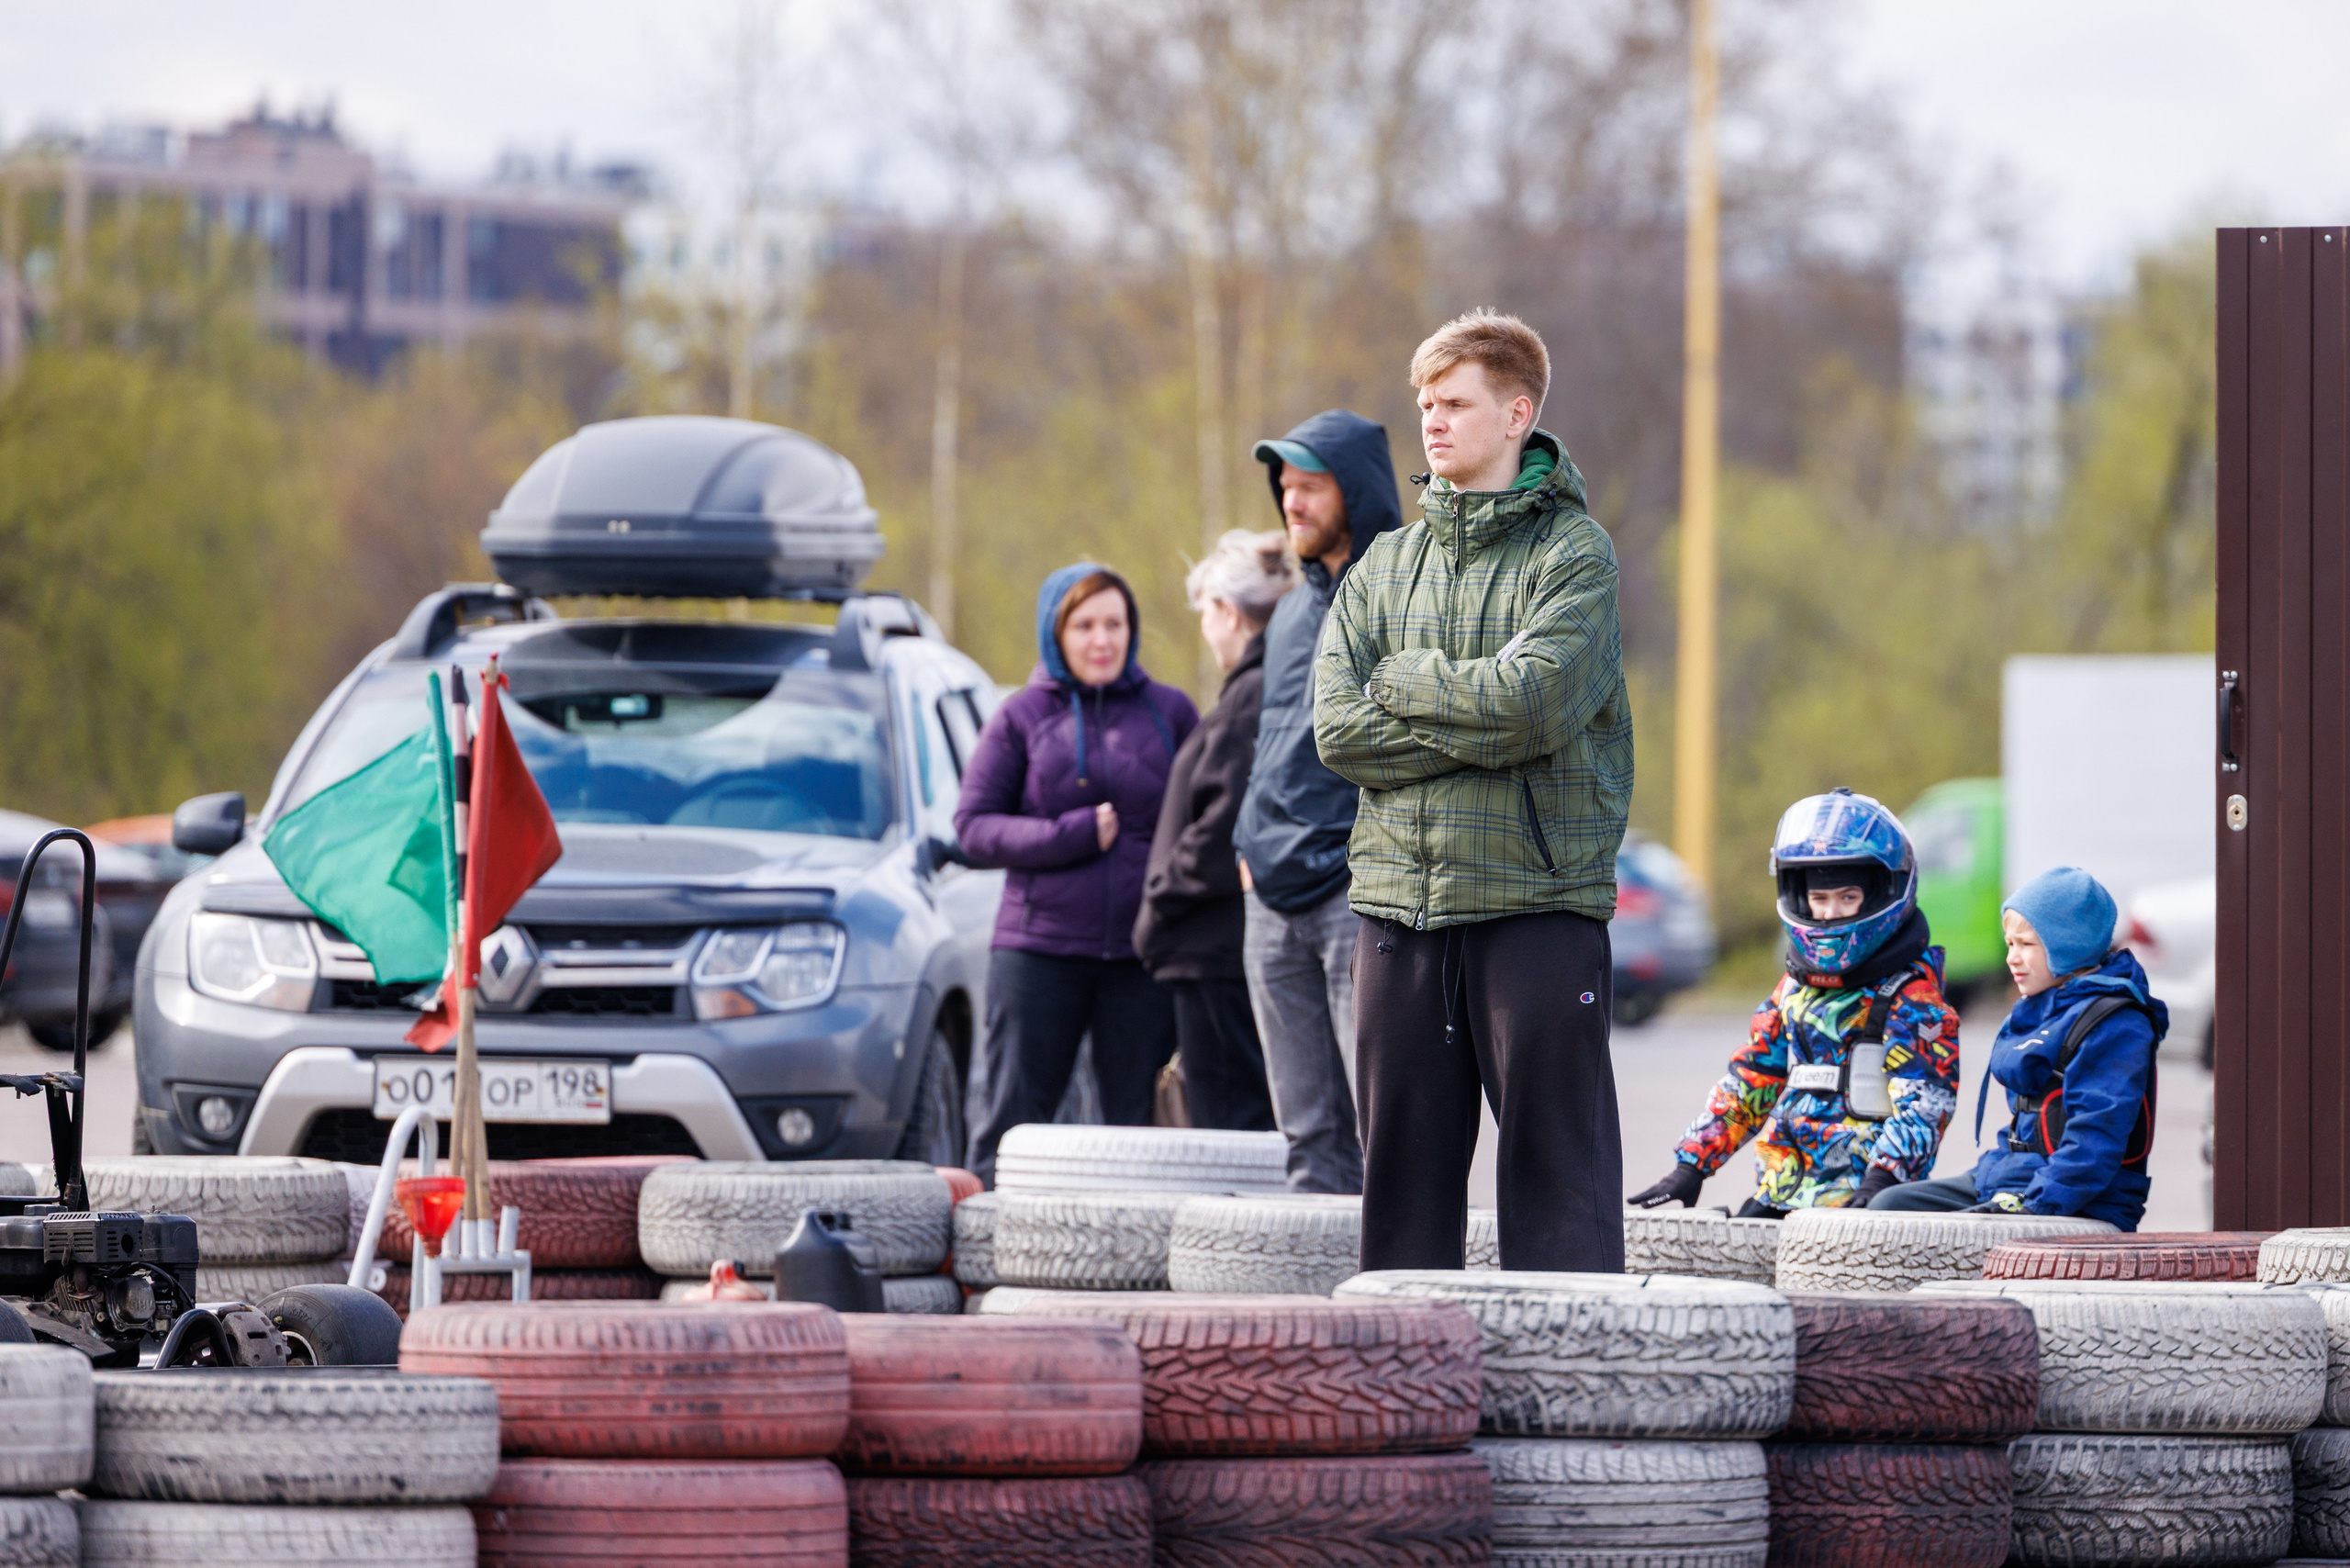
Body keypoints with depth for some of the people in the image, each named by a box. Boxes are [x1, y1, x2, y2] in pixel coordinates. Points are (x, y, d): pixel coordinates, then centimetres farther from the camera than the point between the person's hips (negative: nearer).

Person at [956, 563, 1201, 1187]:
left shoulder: (1170, 712, 8)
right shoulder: (1023, 716, 5)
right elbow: (973, 824, 2)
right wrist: (1071, 835, -11)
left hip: (1141, 950, 1)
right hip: (1040, 947, -1)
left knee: (1135, 1126, 3)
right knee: (1014, 1118, -2)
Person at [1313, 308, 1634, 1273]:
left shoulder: (1573, 555, -1)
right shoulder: (1384, 567, 14)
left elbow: (1534, 698, -17)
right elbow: (1338, 727, 1)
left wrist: (1405, 684, -4)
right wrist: (1477, 724, -9)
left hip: (1538, 902, -5)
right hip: (1401, 898, 5)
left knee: (1556, 1157, -5)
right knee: (1405, 1159, 8)